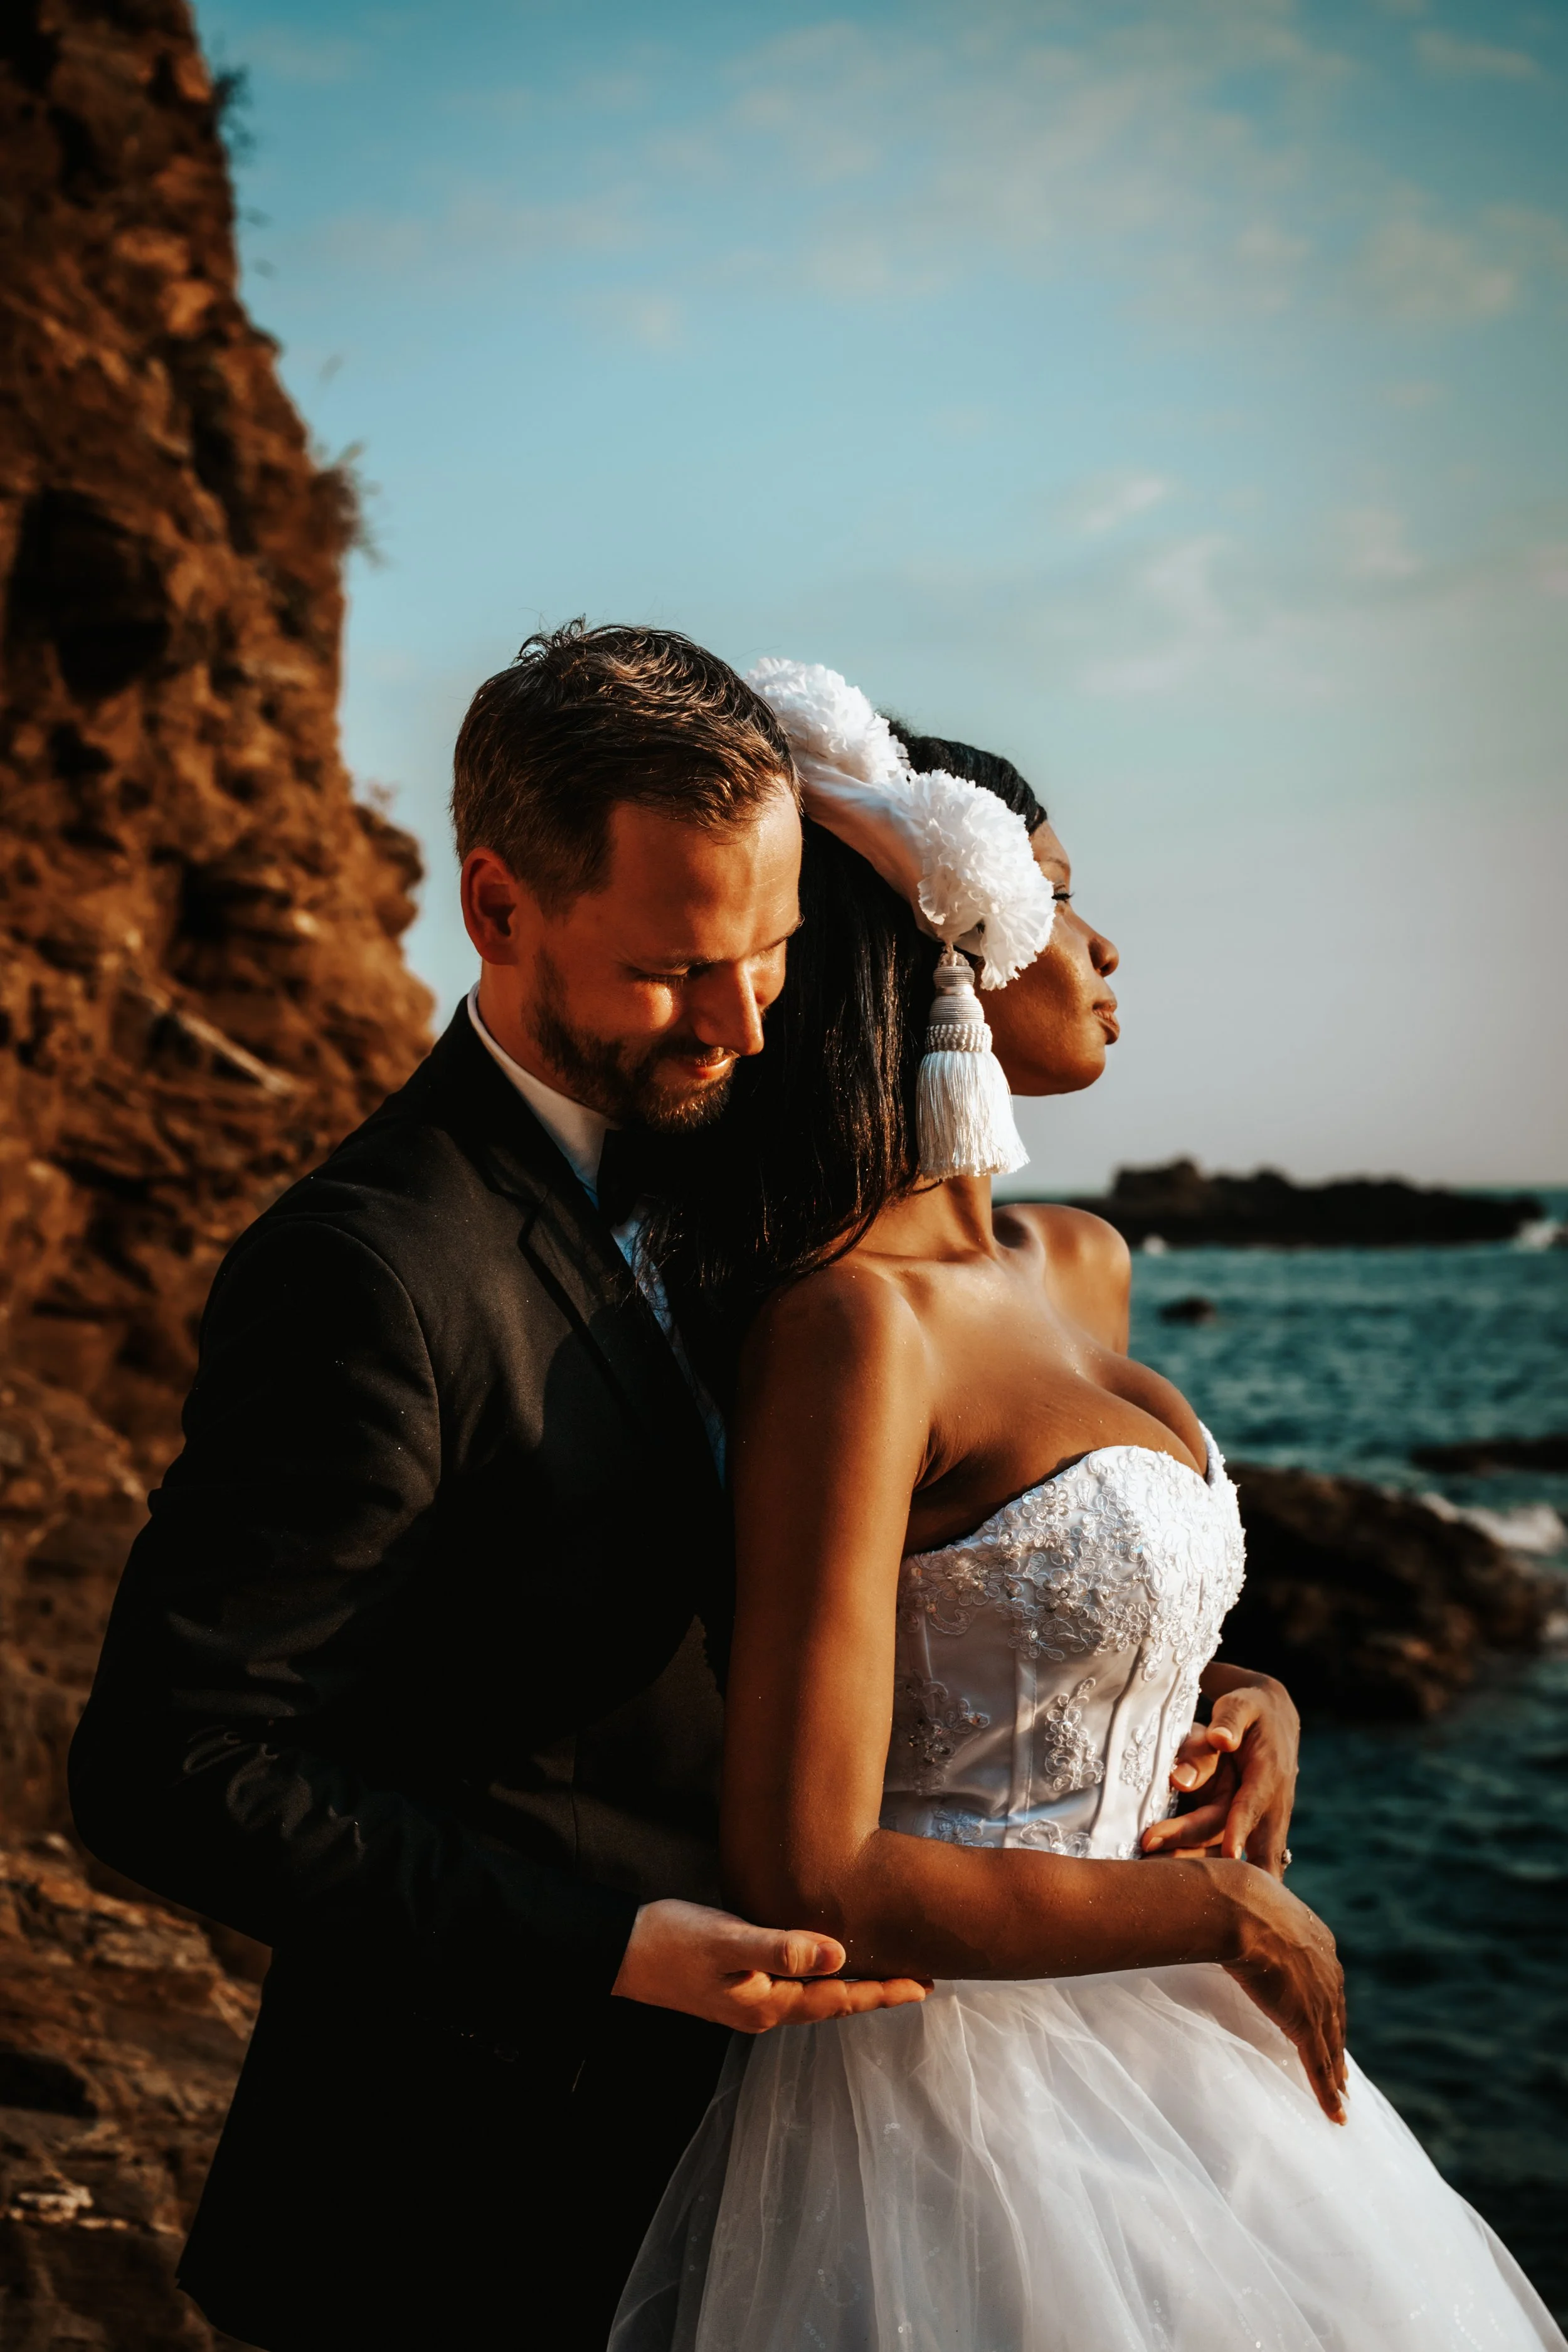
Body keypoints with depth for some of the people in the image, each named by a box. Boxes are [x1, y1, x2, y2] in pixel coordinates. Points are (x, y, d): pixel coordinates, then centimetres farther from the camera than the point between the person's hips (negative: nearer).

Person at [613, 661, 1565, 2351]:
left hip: (1147, 2057, 8)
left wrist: (1251, 1695, 1)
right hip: (968, 2108, -8)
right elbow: (812, 1883, -26)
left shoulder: (1079, 1268, 5)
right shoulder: (851, 1324, -22)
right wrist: (1227, 1913, -16)